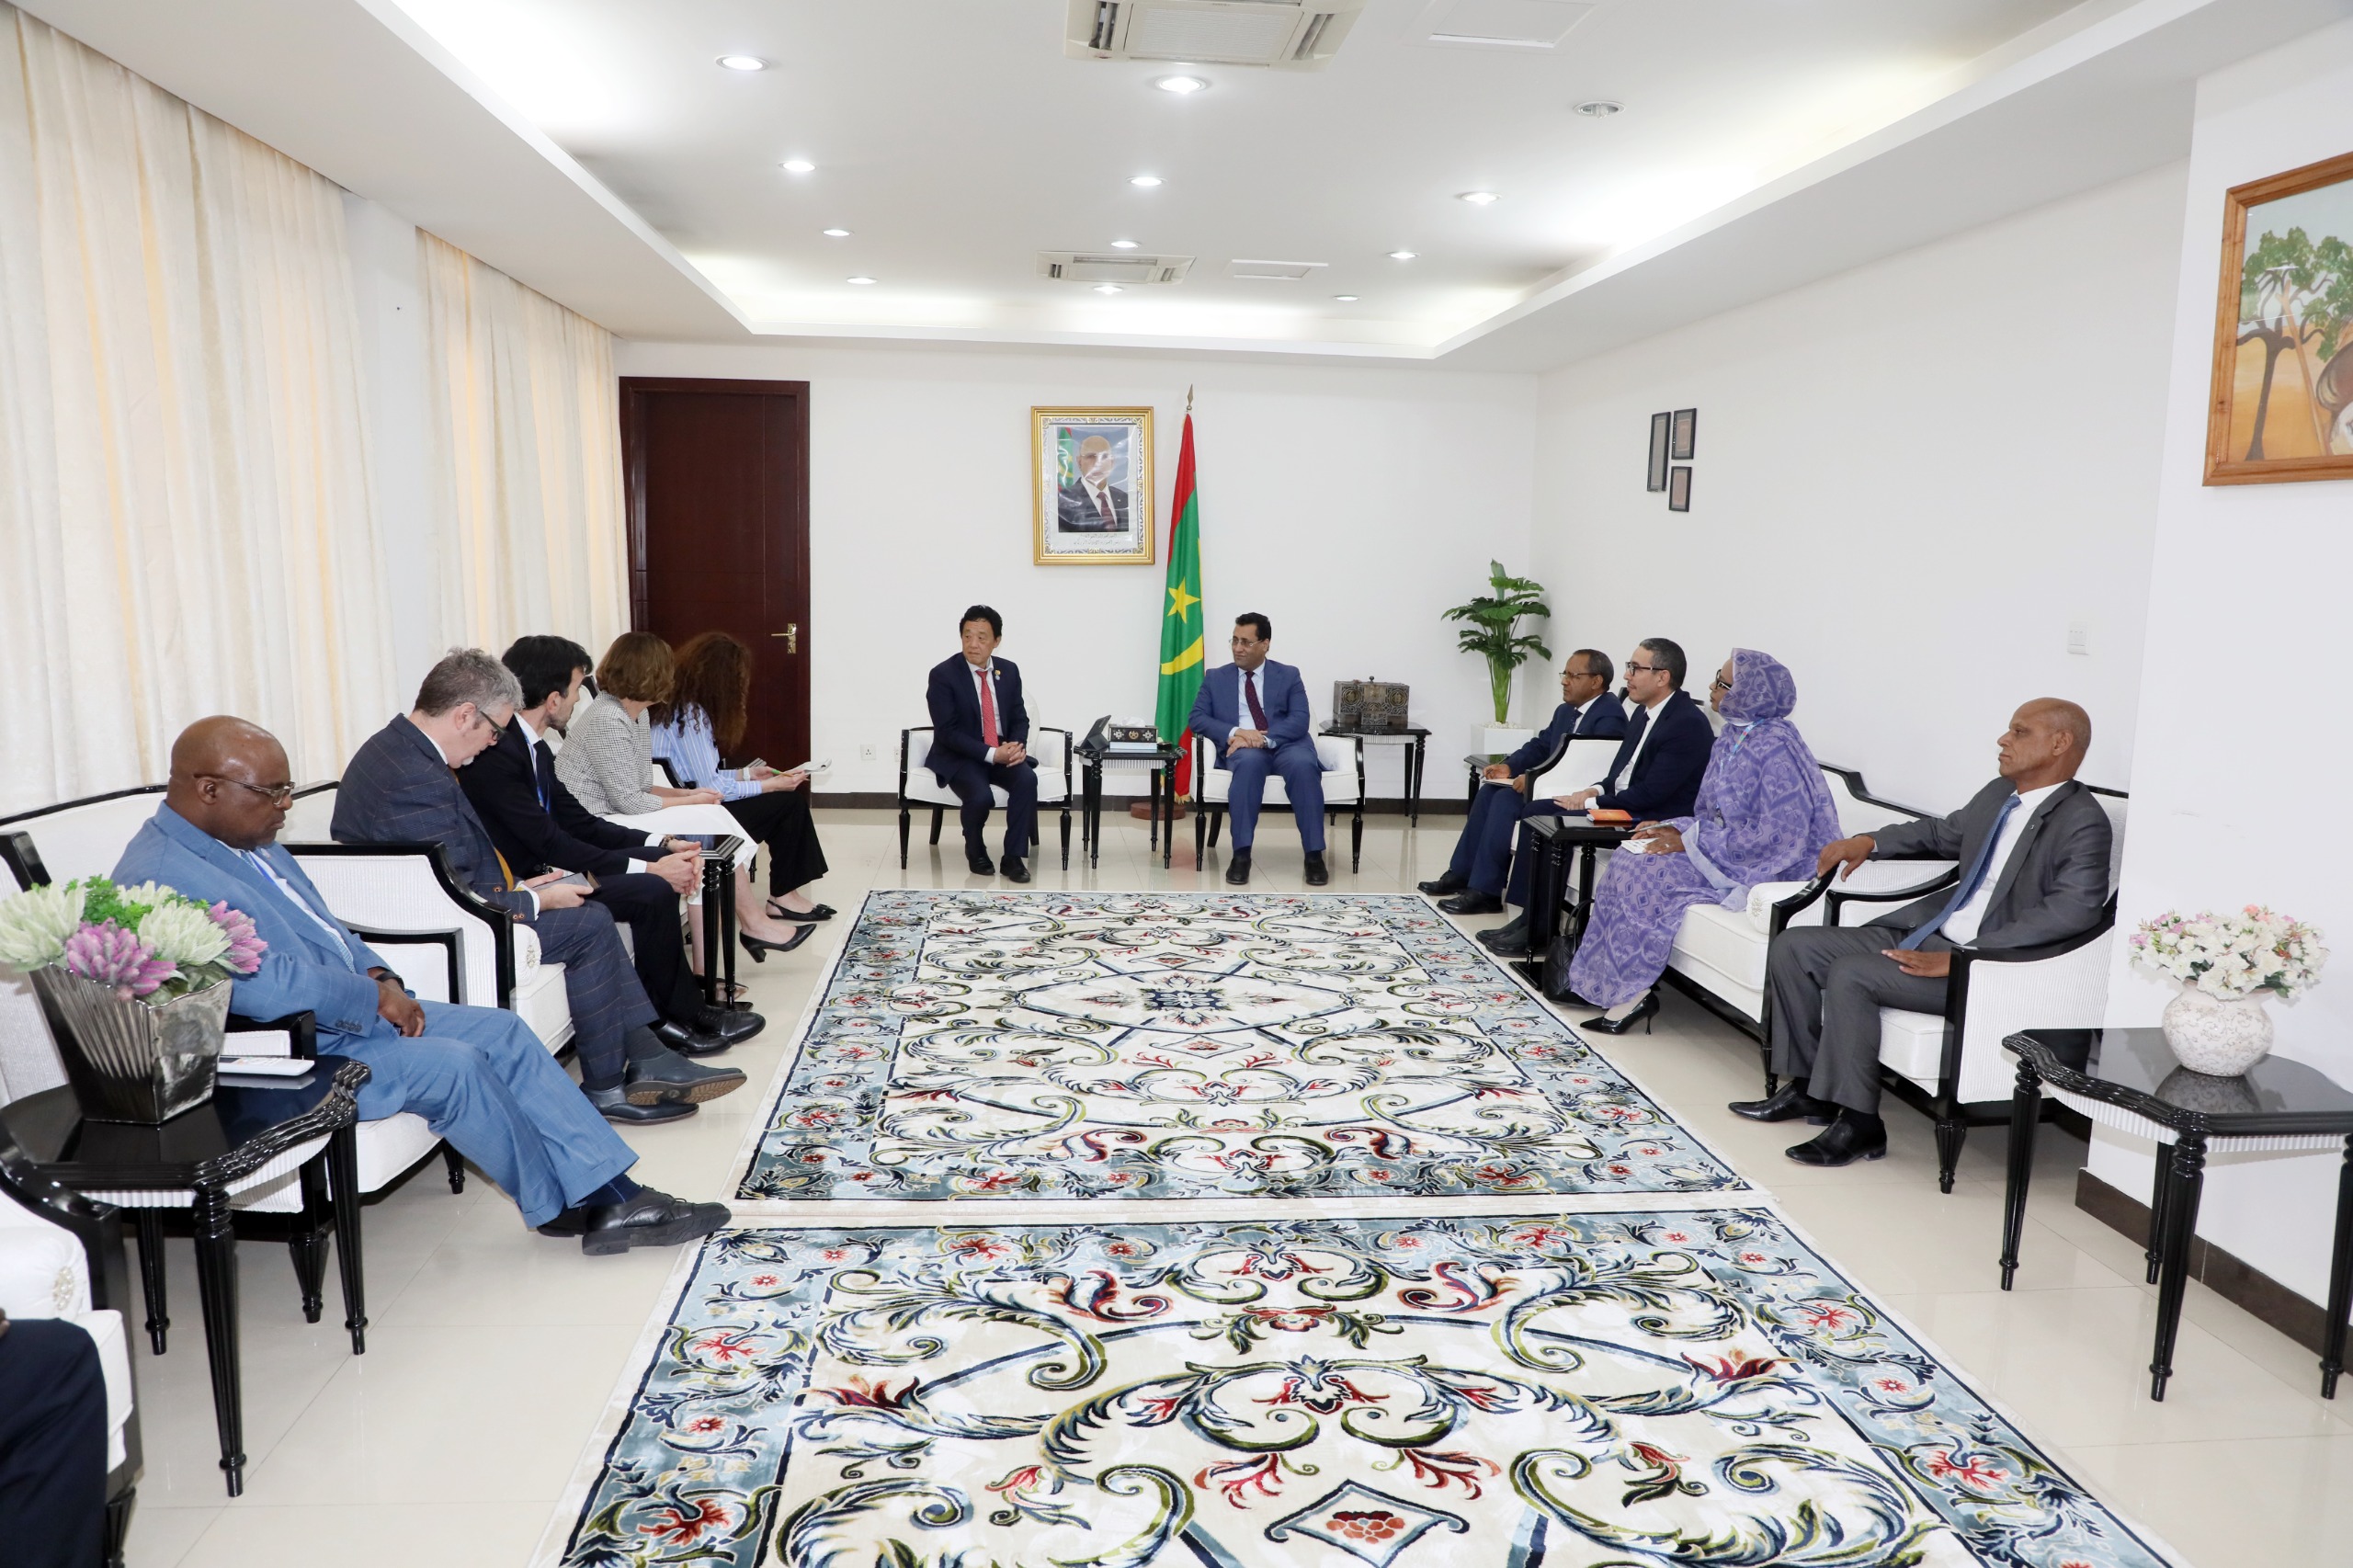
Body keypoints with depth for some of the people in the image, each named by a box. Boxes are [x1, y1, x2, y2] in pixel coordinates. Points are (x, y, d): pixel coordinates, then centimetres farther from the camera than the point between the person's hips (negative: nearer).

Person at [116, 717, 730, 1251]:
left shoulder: (248, 842, 11)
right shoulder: (161, 878, -21)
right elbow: (262, 985, -30)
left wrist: (379, 976, 0)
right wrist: (373, 997, -17)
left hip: (358, 1009, 10)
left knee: (503, 1032, -2)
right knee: (450, 1064, -24)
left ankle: (614, 1195, -5)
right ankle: (559, 1208, -2)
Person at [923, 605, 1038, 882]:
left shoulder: (1009, 670, 4)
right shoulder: (943, 674, -11)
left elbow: (1020, 718, 9)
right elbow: (948, 732, -15)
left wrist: (1018, 746, -14)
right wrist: (991, 754, -24)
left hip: (1003, 752, 4)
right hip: (960, 757, -4)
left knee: (1027, 779, -27)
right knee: (981, 796, -31)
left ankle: (1014, 857, -17)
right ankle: (975, 850, 1)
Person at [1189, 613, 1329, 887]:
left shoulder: (1288, 676, 13)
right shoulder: (1215, 678, 16)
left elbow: (1299, 721, -1)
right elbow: (1197, 719, 5)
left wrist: (1264, 738, -19)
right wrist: (1235, 732, -14)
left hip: (1285, 744, 0)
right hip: (1242, 748, 0)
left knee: (1303, 765, -35)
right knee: (1249, 761, -37)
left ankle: (1314, 856, -30)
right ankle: (1241, 855, -37)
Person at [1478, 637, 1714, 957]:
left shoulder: (1688, 724, -18)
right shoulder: (1644, 714, 12)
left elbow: (1650, 794, -21)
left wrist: (1591, 803, -16)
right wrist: (1594, 791, -2)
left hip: (1654, 824, -10)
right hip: (1619, 807, 10)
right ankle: (1528, 917, -5)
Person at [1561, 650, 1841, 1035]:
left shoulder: (1777, 749, -21)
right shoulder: (1732, 738, 8)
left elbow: (1779, 837, -26)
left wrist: (1690, 841, -21)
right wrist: (1671, 829, -4)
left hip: (1762, 869, -9)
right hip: (1723, 849, 9)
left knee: (1643, 873, -20)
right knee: (1628, 858, -7)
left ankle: (1633, 992, -9)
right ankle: (1613, 985, -7)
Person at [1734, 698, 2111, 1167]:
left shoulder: (2082, 822, -14)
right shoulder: (1998, 794, 13)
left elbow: (2073, 910, -26)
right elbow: (1943, 833, 32)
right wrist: (1871, 841, 14)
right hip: (1922, 933, 9)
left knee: (1849, 974, -28)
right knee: (1793, 947, 0)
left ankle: (1858, 1123, -14)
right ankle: (1807, 1087, 8)